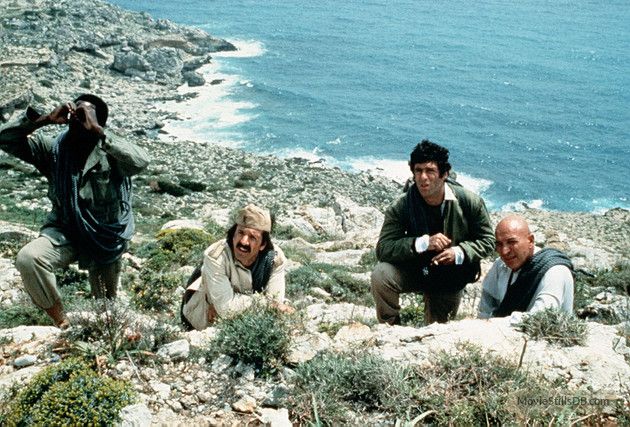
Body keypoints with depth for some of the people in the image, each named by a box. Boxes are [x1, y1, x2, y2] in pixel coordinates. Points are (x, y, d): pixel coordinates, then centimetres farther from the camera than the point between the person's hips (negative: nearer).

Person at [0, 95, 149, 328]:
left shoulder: (110, 154, -17)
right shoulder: (54, 149, -8)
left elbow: (140, 161, -39)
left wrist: (97, 131, -38)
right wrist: (44, 119, -24)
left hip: (106, 238, -1)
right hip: (65, 231, 1)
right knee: (27, 258, -29)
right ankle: (61, 322, -13)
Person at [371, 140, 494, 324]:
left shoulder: (470, 202, -18)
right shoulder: (401, 207, -20)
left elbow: (487, 240, -7)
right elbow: (383, 248, -26)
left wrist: (459, 252, -26)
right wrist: (423, 243, -38)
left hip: (452, 280, 1)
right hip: (415, 272, -1)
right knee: (381, 275, -29)